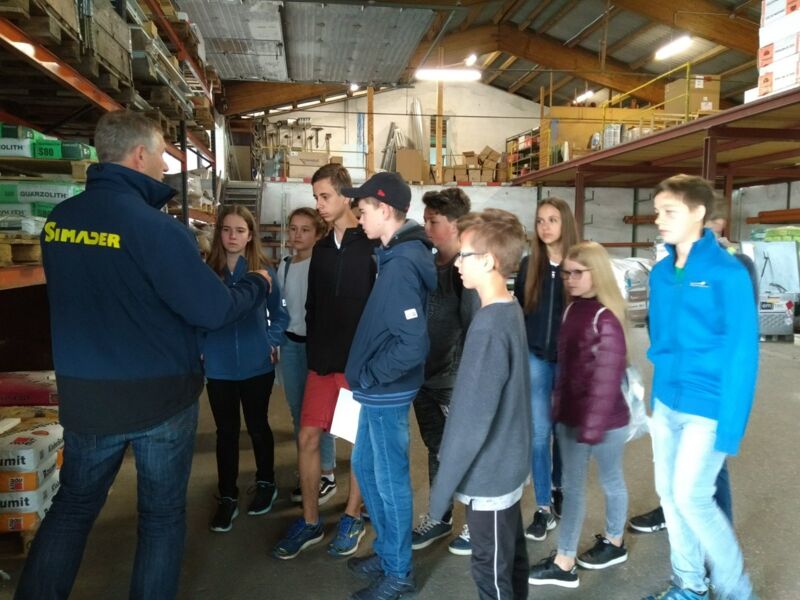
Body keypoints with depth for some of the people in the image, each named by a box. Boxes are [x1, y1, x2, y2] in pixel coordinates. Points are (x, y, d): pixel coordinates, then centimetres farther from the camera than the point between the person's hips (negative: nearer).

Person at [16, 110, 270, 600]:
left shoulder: (57, 220, 0)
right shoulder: (156, 227, -20)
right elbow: (215, 310, -20)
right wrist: (259, 283, -2)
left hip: (84, 394, 5)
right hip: (160, 395, -5)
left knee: (73, 505, 23)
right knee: (163, 513, 14)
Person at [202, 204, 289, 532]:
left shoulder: (264, 271, -5)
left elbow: (279, 313, 6)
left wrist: (272, 340, -7)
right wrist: (201, 347, -6)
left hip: (257, 365, 0)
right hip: (219, 368, 1)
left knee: (257, 427, 15)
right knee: (226, 432, 12)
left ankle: (266, 483, 36)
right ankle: (227, 497, 26)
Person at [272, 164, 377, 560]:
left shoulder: (371, 247, -8)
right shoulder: (321, 249, 11)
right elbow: (313, 306, 15)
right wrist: (314, 351, 10)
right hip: (323, 361, 6)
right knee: (308, 437, 6)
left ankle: (352, 518, 26)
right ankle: (310, 522, 21)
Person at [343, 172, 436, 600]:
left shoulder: (401, 264, -24)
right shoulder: (399, 255, 7)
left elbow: (412, 344, -29)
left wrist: (368, 375, -16)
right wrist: (366, 375, 14)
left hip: (387, 392, -10)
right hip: (380, 390, 10)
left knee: (389, 479, 6)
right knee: (366, 468, 22)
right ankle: (386, 552, 39)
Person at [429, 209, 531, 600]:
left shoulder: (489, 326, -26)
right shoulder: (511, 312, 2)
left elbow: (473, 419, -24)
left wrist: (443, 485, -15)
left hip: (488, 475, -8)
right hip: (508, 465, 8)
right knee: (511, 561, 23)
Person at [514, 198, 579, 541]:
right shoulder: (528, 265, 2)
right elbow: (517, 312, 7)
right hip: (535, 358, 2)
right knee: (540, 431, 3)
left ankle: (559, 491, 35)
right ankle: (544, 507, 14)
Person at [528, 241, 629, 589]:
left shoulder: (606, 317, -18)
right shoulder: (571, 309, 5)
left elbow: (608, 376, -20)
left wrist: (593, 426, -20)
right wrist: (558, 406, 11)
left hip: (604, 420, -7)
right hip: (569, 417, 7)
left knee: (610, 482, 14)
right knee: (571, 486, 14)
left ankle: (614, 543, 34)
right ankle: (564, 563, 26)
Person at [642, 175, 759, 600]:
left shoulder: (728, 273, -14)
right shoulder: (660, 273, 5)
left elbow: (743, 353, -15)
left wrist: (731, 425, -17)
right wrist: (657, 392, 12)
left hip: (707, 407, -6)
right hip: (666, 402, 7)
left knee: (691, 496, -3)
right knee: (668, 493, 13)